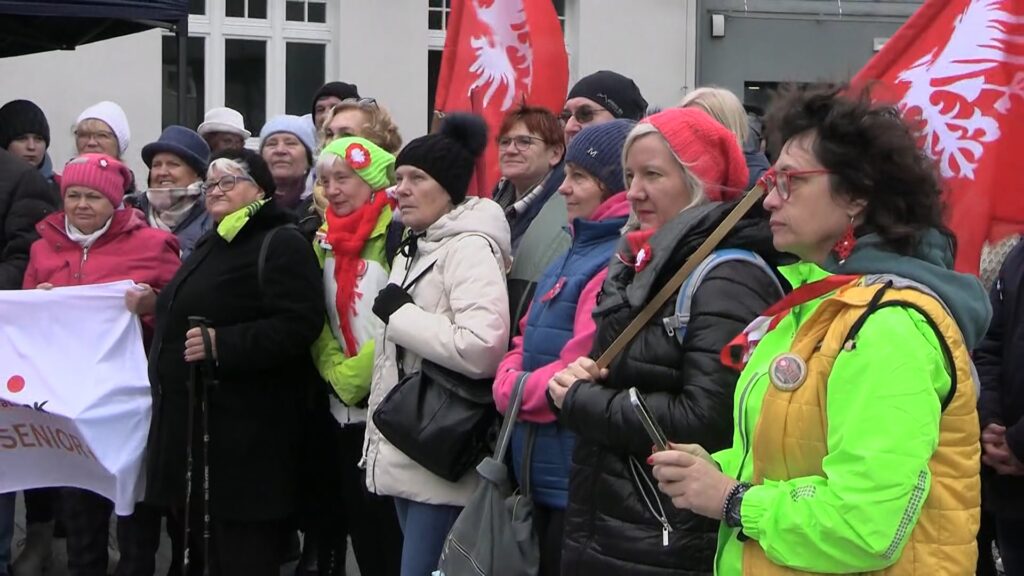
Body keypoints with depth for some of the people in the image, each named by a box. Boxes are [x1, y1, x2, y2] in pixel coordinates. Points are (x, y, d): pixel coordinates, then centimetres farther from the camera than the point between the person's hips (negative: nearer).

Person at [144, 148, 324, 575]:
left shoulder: (280, 245, -10)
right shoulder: (210, 245, 21)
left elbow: (298, 326, -23)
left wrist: (221, 345, -26)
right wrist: (155, 307, 19)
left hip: (245, 433, -10)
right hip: (193, 420, 10)